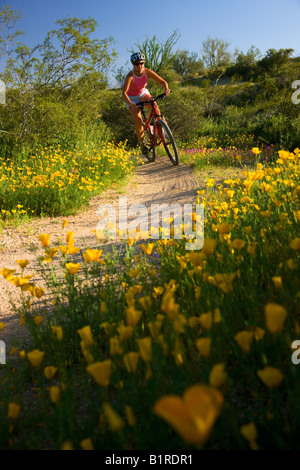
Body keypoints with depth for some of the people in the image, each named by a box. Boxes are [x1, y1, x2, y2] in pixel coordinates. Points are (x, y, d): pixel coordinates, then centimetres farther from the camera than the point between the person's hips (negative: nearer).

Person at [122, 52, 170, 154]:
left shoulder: (147, 72, -20)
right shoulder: (130, 76, -30)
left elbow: (163, 81, -22)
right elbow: (124, 93, -40)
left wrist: (166, 89, -45)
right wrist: (130, 103, -60)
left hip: (143, 93, 3)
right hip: (132, 98, -2)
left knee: (154, 104, -30)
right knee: (138, 121, -17)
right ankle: (142, 143, 4)